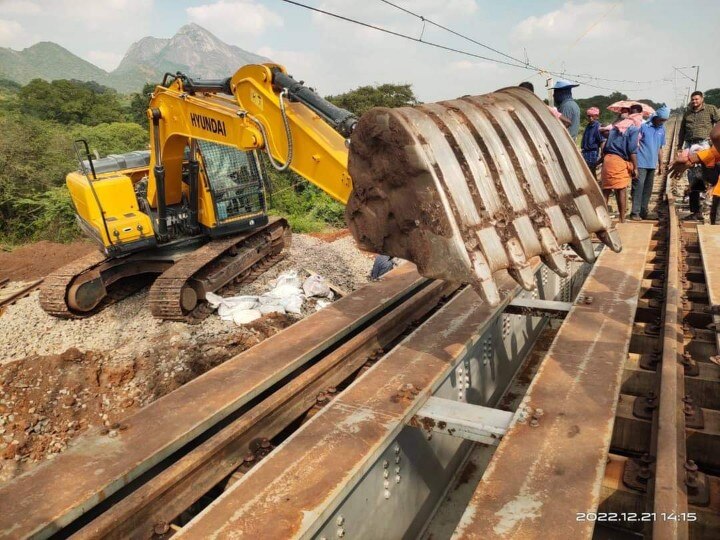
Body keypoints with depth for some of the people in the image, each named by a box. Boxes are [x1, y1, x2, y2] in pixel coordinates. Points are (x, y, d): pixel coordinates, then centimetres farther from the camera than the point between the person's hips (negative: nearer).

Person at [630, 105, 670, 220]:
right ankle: (635, 212, -9)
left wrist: (661, 163, 19)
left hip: (652, 164, 7)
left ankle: (643, 211, 18)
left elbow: (660, 148, 19)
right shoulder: (643, 125, -9)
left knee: (648, 188, 10)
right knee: (638, 186, -11)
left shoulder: (662, 129, 11)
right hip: (641, 163, -7)